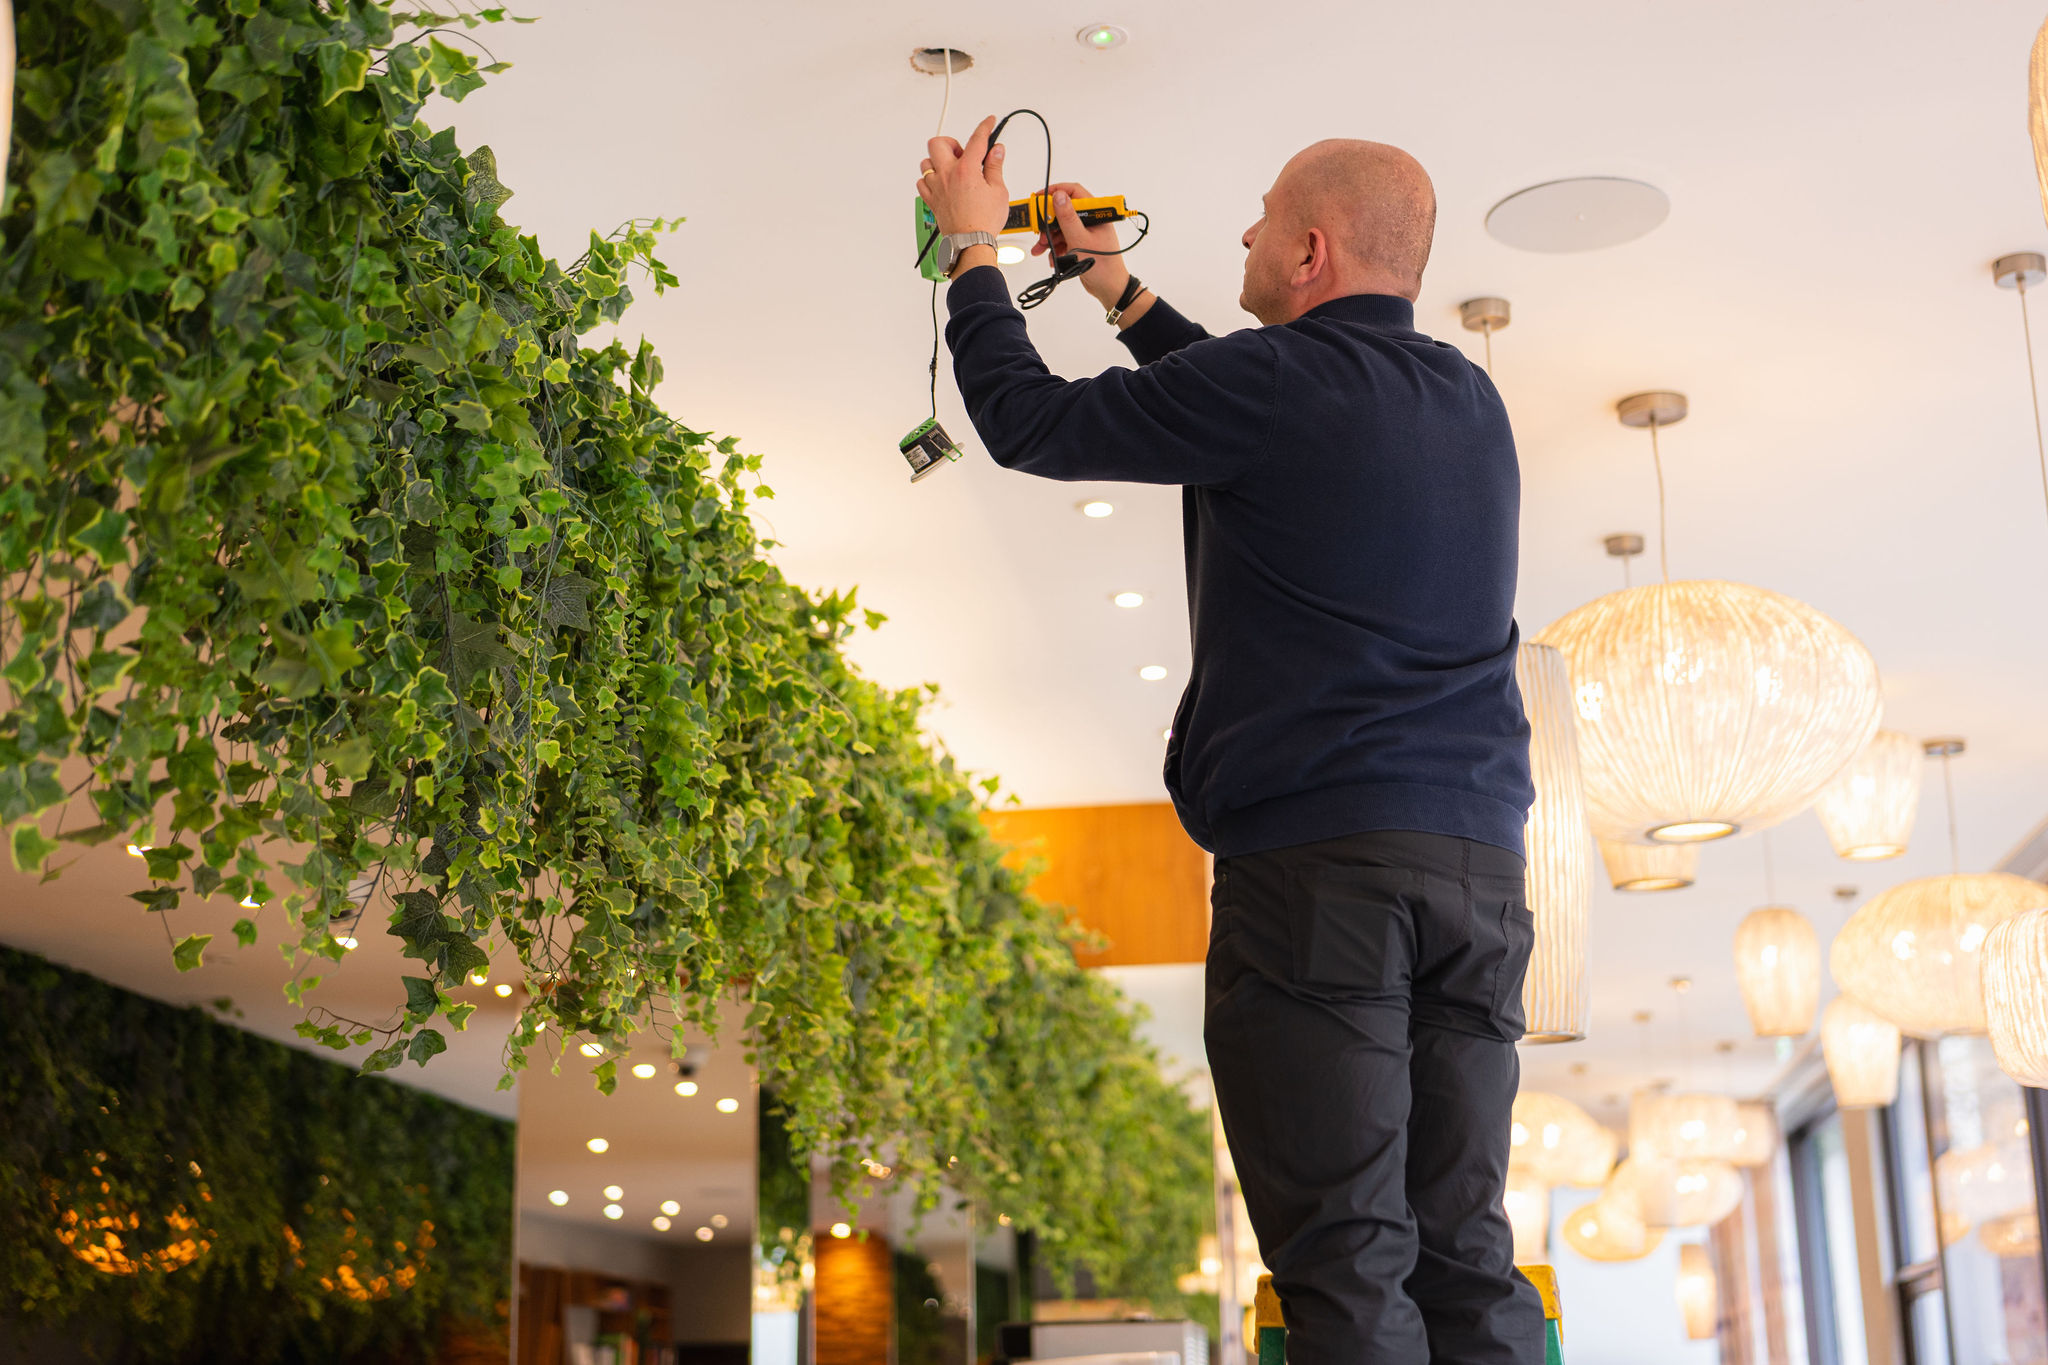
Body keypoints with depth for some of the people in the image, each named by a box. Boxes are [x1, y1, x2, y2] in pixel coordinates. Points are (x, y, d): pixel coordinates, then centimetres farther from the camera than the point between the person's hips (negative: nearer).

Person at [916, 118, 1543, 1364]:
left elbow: (1031, 423, 5)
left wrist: (975, 246, 20)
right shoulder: (1469, 399, 18)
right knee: (1465, 1252, 5)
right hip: (1481, 859, 7)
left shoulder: (1275, 380, -5)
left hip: (1318, 854, -7)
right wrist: (1122, 291, 43)